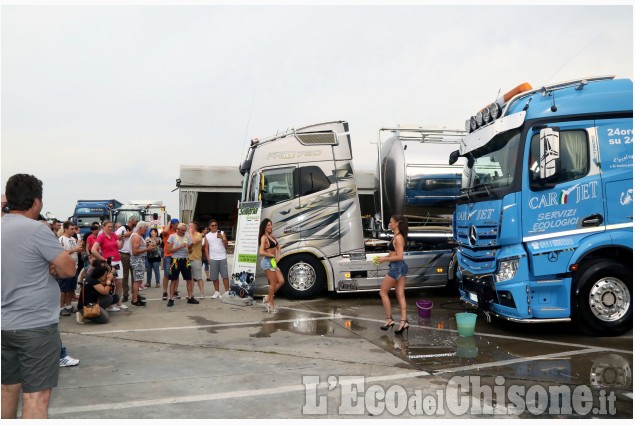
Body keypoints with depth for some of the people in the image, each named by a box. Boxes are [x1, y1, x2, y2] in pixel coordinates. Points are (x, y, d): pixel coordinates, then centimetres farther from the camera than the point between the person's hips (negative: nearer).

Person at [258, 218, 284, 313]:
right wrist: (273, 255, -12)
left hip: (273, 262, 8)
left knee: (281, 281, 5)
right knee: (273, 283, -5)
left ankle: (268, 298, 16)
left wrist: (278, 255, 13)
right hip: (267, 262, -8)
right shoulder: (264, 237, -12)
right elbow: (261, 252, -22)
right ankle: (270, 304, 6)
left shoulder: (271, 236, 13)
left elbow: (278, 245, 30)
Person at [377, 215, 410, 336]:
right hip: (400, 267, 10)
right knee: (400, 295, 7)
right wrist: (384, 258, 9)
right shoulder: (397, 237, 14)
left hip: (396, 267, -10)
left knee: (383, 292, 2)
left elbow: (399, 256, -21)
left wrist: (385, 259, -15)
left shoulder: (398, 238, -17)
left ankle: (389, 319, 7)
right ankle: (403, 321, 6)